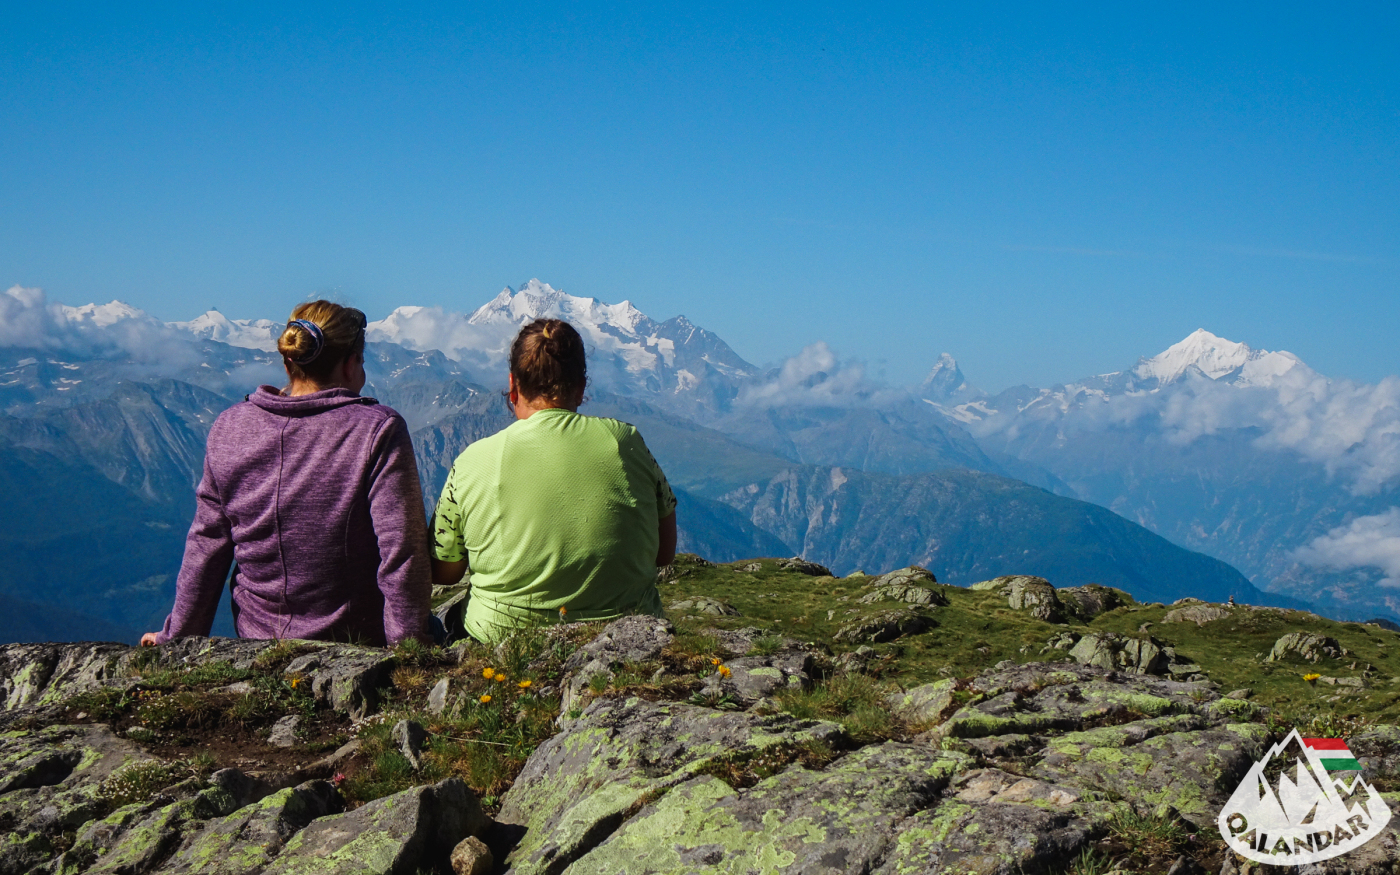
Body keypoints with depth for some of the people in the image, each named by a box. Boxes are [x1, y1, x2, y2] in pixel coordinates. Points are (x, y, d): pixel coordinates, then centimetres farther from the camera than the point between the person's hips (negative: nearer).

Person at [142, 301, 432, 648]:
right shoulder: (378, 430, -10)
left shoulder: (228, 428, 2)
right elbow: (401, 554, -12)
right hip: (354, 644, -4)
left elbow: (206, 548, 6)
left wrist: (176, 636, 17)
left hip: (256, 637, 5)